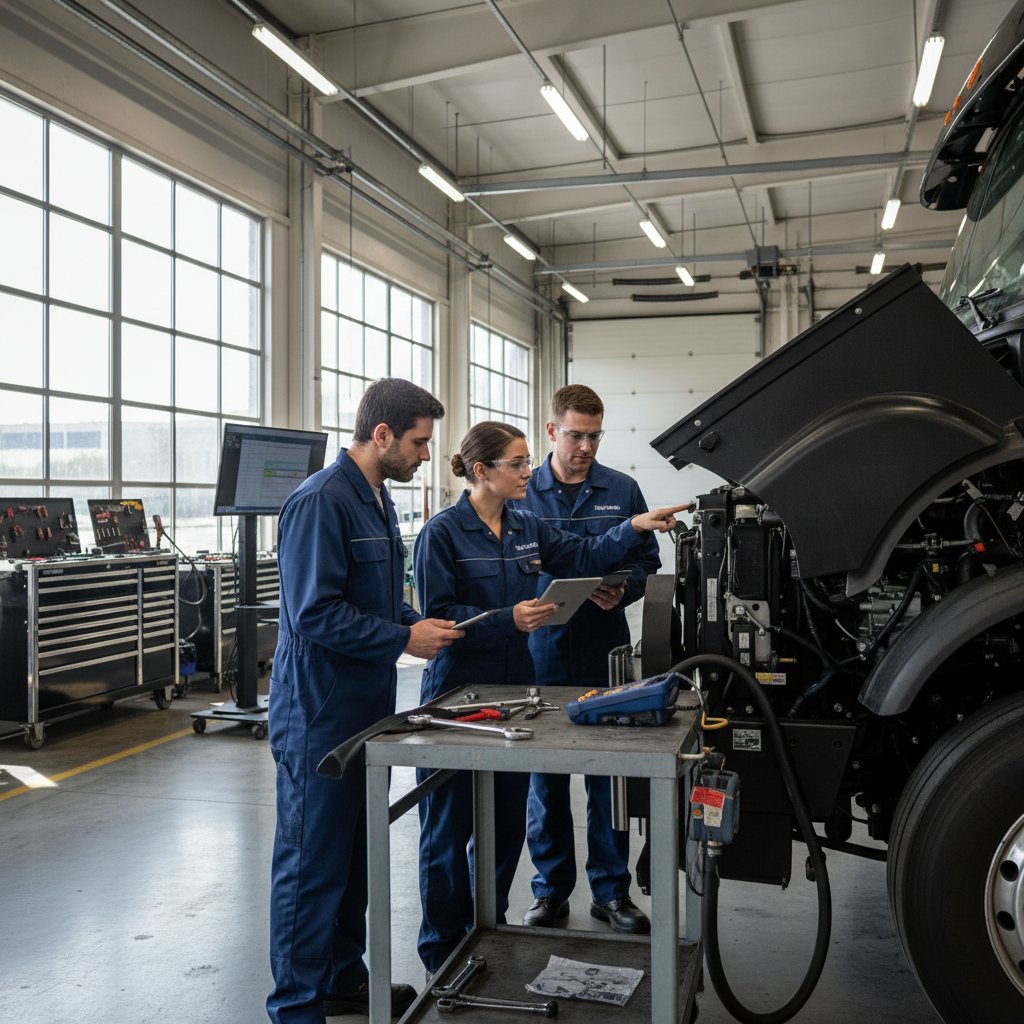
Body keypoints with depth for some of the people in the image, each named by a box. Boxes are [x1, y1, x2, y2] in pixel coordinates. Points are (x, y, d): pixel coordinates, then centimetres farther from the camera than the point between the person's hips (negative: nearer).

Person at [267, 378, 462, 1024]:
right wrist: (405, 640, -17)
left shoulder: (378, 500, 13)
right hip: (320, 715, -10)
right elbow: (315, 613, -23)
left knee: (356, 854, 19)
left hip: (366, 709, 10)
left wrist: (419, 625, 6)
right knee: (313, 861, 2)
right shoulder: (321, 502, -18)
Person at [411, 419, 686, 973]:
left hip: (513, 687, 7)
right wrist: (508, 620, -22)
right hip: (457, 690, -6)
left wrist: (634, 528, -8)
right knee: (450, 824, 4)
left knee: (508, 821, 13)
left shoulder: (526, 526, 9)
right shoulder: (442, 532, -11)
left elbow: (583, 557, 5)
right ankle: (443, 948, 21)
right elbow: (438, 615, -15)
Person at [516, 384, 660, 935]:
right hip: (542, 653, 0)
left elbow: (646, 560, 8)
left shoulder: (622, 490, 5)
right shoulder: (522, 494, 3)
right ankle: (550, 890, 23)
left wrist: (622, 590, -12)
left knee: (608, 774, 7)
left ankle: (611, 890, 21)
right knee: (544, 777, 9)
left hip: (605, 653, 0)